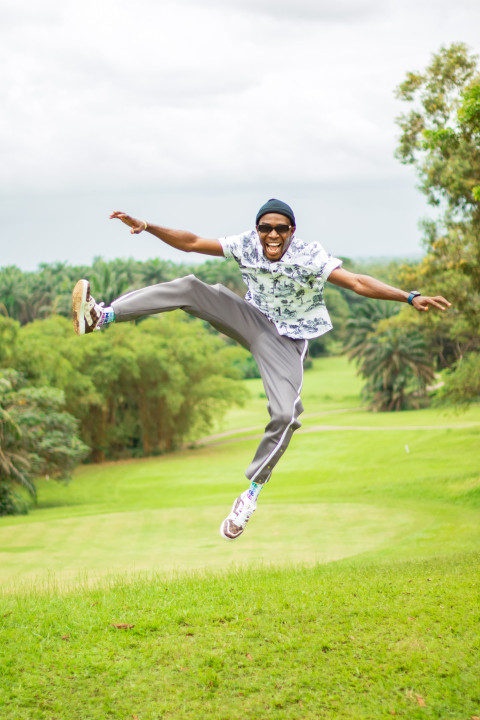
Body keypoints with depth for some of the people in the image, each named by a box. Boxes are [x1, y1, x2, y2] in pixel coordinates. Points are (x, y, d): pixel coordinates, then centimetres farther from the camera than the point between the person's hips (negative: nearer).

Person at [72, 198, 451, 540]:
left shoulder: (310, 257, -20)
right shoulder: (246, 245, -9)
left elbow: (358, 282, -28)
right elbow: (191, 242, -5)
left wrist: (409, 297, -39)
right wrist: (147, 227, -14)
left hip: (286, 340, -3)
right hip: (252, 321, 3)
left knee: (285, 415, -23)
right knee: (191, 288, -17)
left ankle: (252, 493, -7)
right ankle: (103, 316, -22)